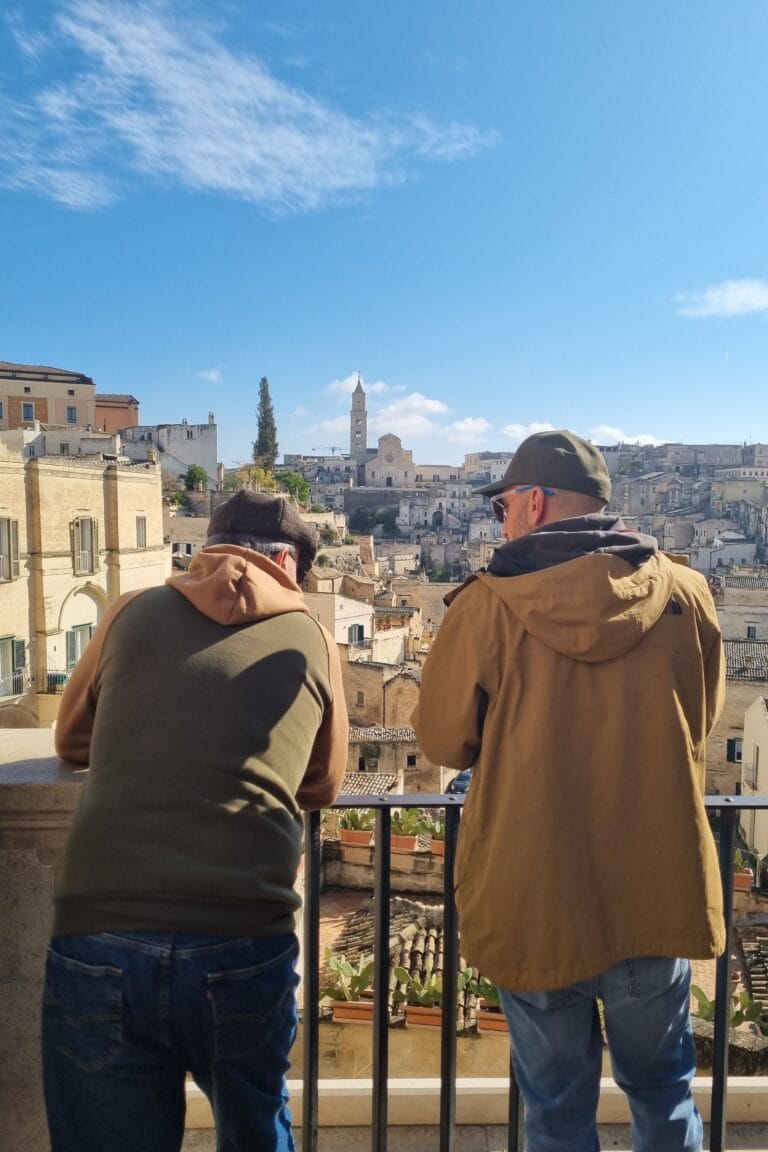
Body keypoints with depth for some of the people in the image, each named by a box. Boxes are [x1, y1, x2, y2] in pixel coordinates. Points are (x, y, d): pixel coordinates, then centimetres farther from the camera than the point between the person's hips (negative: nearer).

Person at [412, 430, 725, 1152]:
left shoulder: (487, 605, -14)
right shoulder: (686, 595, -5)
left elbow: (443, 742, -3)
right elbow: (698, 724, 9)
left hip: (534, 906, -2)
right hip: (660, 898, 3)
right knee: (662, 1091, 26)